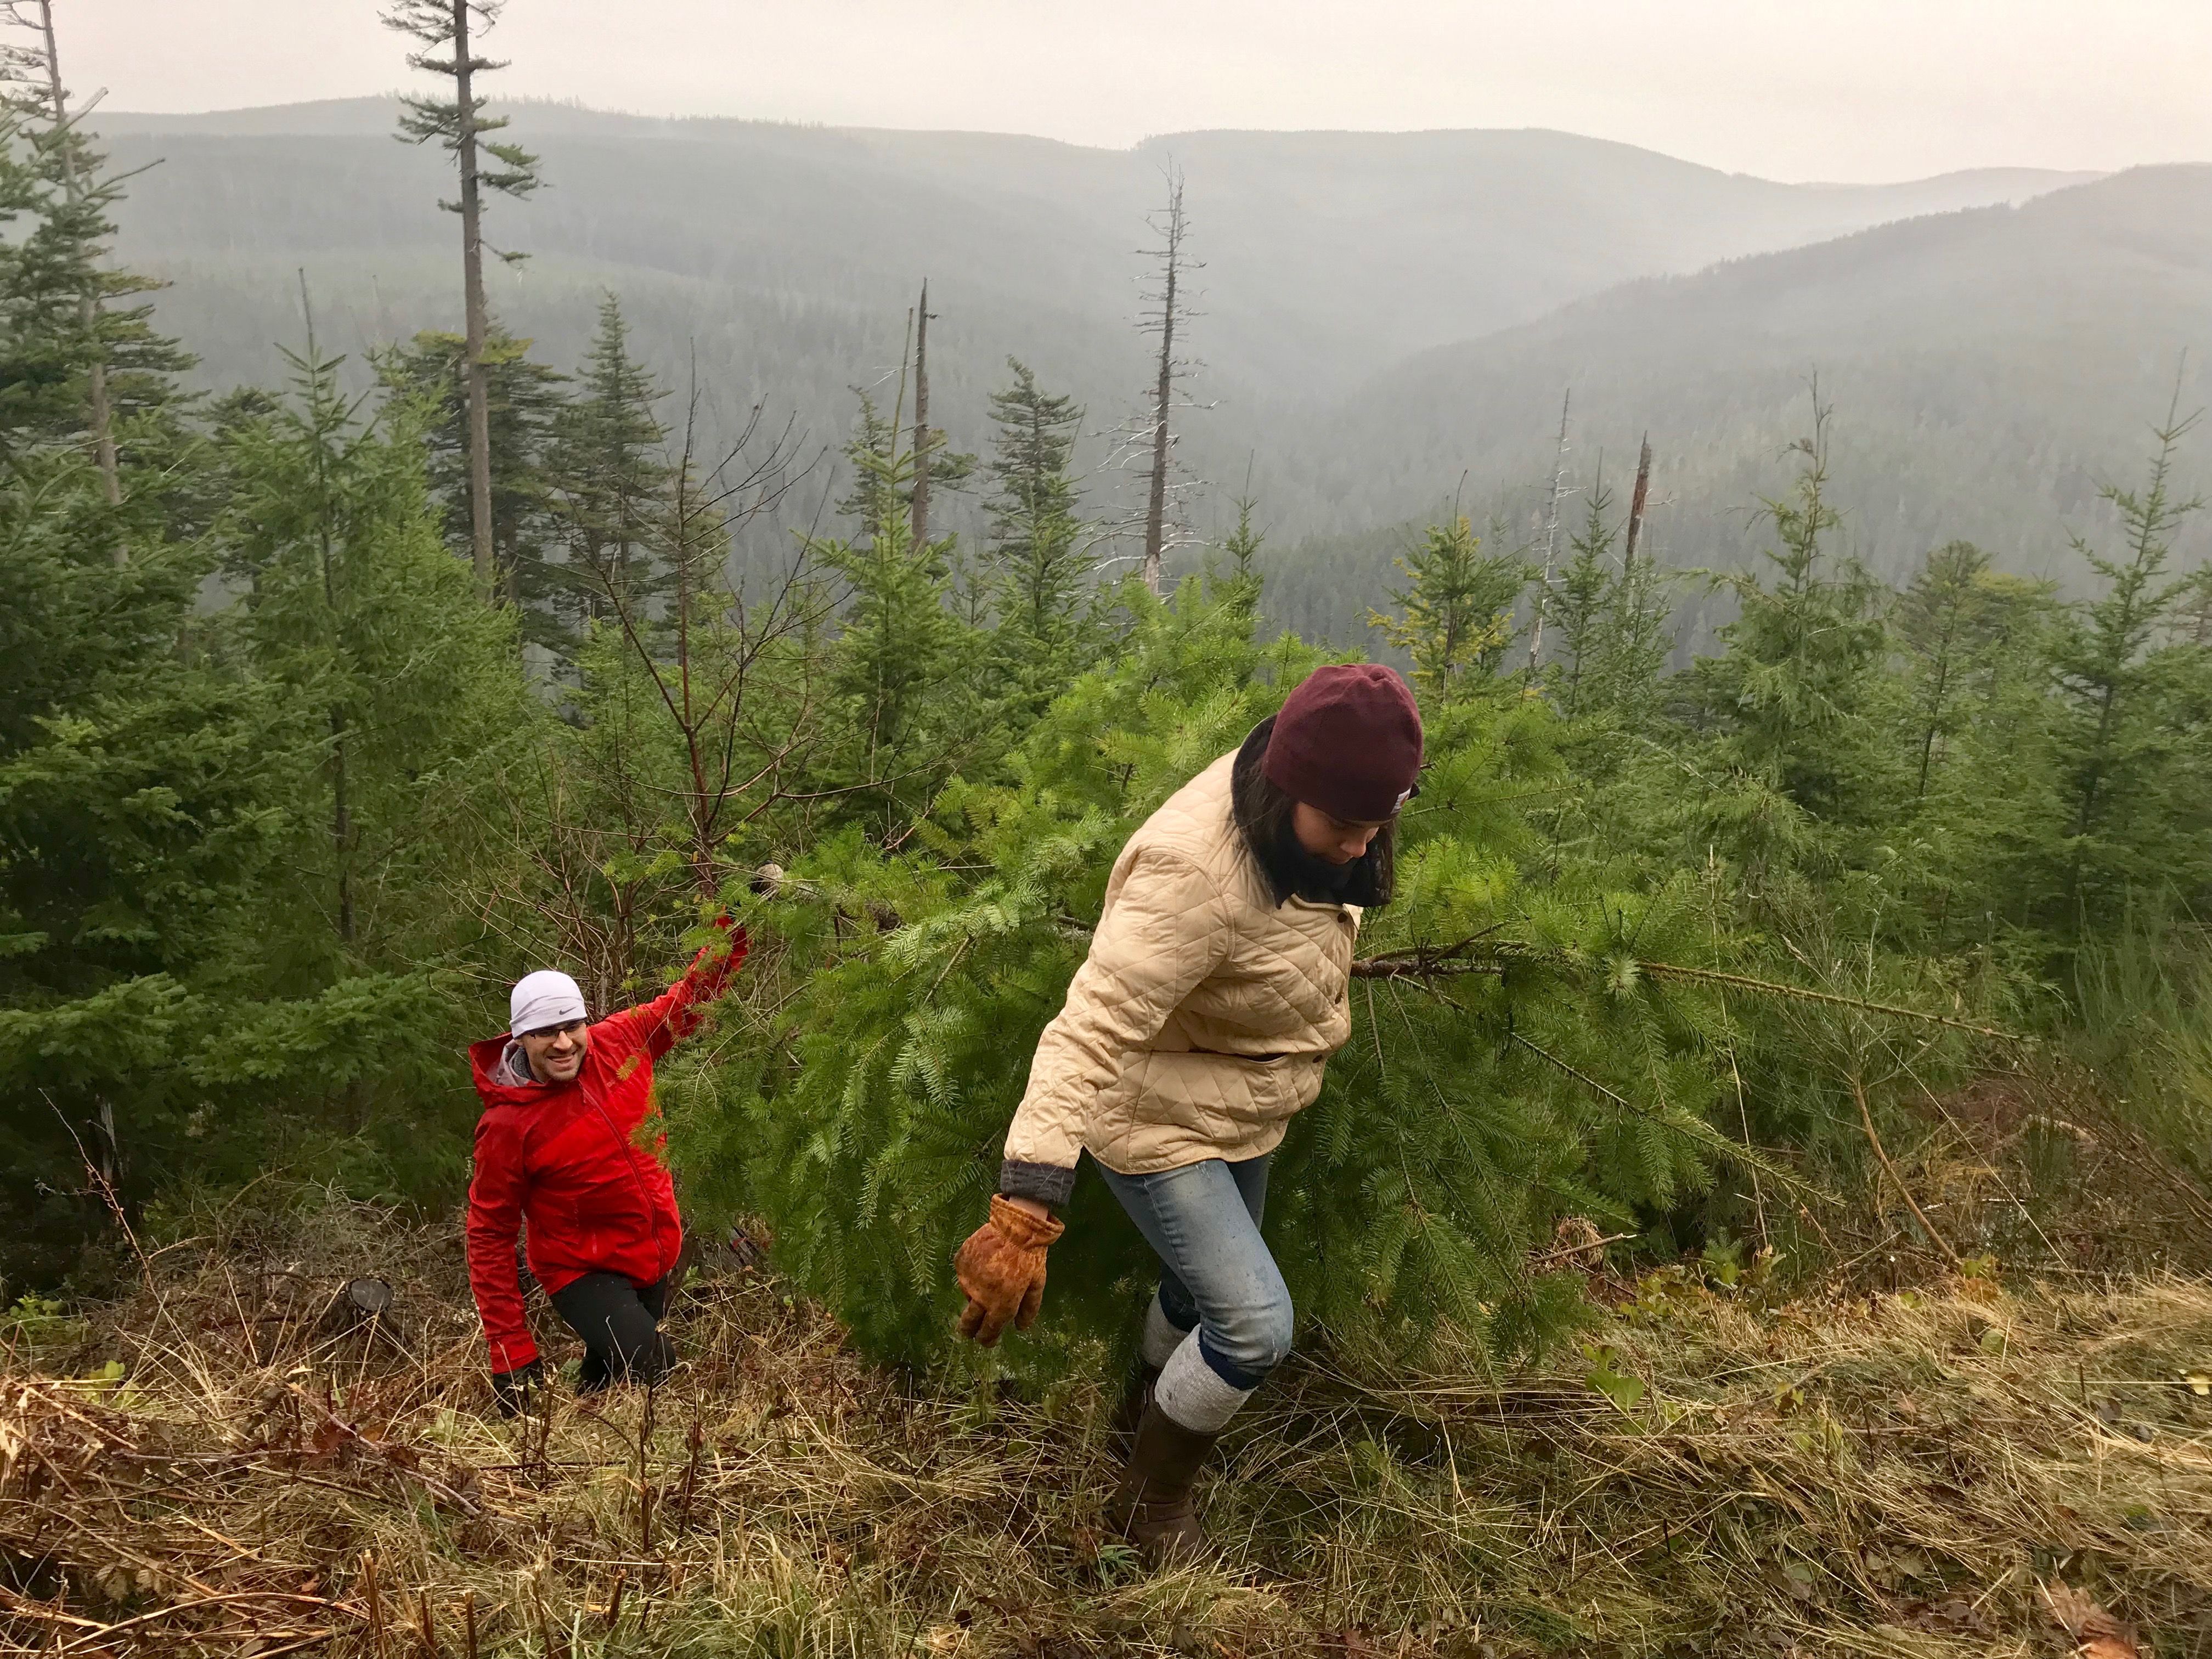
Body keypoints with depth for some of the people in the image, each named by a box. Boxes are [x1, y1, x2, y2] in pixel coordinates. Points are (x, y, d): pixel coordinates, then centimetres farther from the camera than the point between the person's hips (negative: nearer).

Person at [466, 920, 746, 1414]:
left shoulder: (621, 1040, -12)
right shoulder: (507, 1127, -22)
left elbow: (691, 996, 4)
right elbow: (489, 1236, -15)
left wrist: (733, 927, -7)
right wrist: (511, 1351, -16)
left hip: (658, 1252, 5)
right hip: (583, 1271, -5)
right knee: (651, 1363, -23)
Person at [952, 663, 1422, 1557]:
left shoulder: (1304, 822, -12)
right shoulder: (1197, 876, -39)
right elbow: (1091, 1033, -45)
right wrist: (1024, 1212, -51)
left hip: (1239, 1117, 8)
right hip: (1159, 1126, -8)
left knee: (1208, 1282, 25)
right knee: (1254, 1322, -9)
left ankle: (1149, 1403, 57)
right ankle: (1149, 1500, 17)